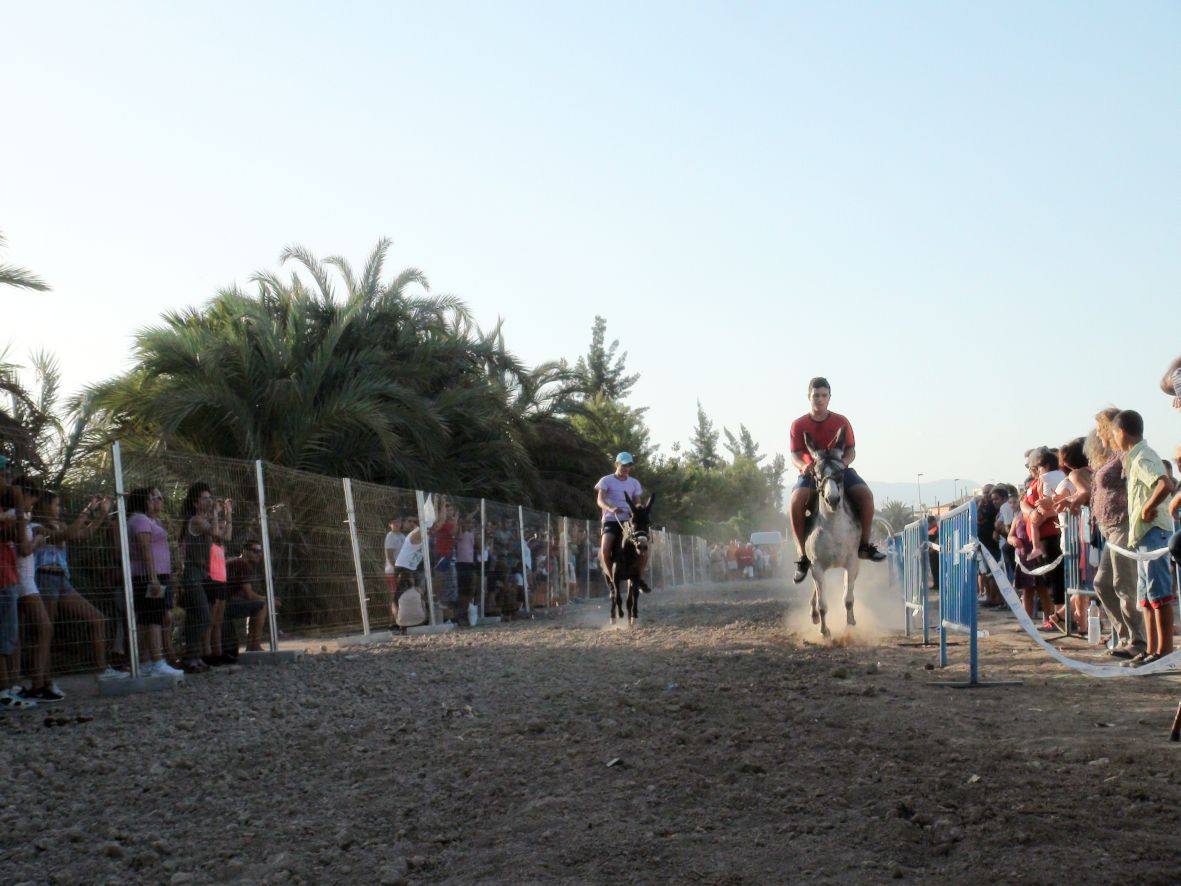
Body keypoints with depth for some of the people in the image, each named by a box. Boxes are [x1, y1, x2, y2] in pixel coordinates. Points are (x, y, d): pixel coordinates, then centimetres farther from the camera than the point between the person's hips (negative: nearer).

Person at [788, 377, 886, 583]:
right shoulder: (799, 425, 2)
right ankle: (803, 556, -22)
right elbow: (795, 456, -4)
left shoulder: (841, 422, 5)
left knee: (866, 495, -27)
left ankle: (864, 545, -9)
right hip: (811, 473, -1)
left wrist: (844, 462, -21)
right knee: (796, 501, -32)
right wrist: (803, 466, -28)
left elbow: (851, 450, 3)